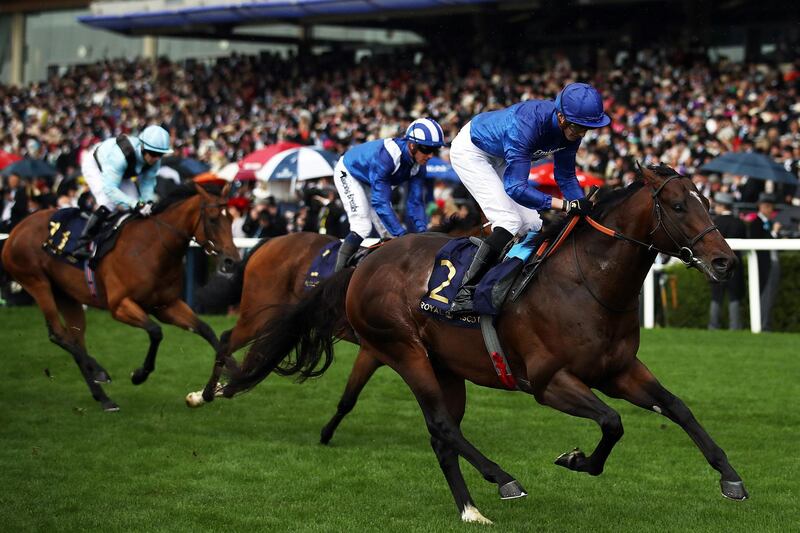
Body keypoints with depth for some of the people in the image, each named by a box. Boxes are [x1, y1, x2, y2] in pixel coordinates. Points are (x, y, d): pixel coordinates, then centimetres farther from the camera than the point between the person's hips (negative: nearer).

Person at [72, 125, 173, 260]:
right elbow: (109, 188, -48)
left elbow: (147, 183, -14)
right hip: (94, 164, -7)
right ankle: (82, 245, -22)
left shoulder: (154, 159, -26)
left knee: (134, 207, -5)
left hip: (120, 172, 7)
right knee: (109, 203, -27)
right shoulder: (121, 155, -47)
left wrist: (148, 201, -36)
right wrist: (136, 204, -58)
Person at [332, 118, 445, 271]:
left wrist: (422, 231, -29)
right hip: (348, 173, -7)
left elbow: (415, 201, -14)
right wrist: (402, 234, -44)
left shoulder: (418, 165, -20)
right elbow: (380, 201, -42)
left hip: (371, 183, 7)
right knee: (362, 227, -22)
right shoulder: (385, 156, -42)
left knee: (388, 231, -2)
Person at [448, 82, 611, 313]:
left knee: (531, 224, 3)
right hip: (470, 151, -8)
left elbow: (565, 176, -5)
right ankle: (464, 294, -22)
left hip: (498, 158, 9)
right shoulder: (527, 124, -42)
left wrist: (583, 206, -21)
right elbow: (515, 188, -46)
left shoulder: (570, 128, -18)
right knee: (509, 222, -22)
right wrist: (566, 205, -53)